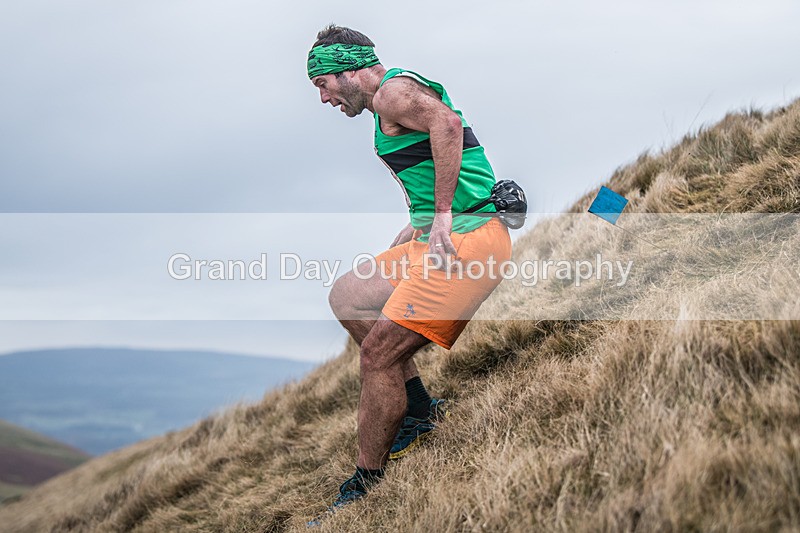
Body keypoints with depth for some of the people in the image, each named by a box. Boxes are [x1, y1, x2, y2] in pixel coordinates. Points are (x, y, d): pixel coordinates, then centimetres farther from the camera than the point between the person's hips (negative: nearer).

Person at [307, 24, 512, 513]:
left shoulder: (393, 91, -8)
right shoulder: (401, 95, 23)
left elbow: (447, 123, -27)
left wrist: (441, 217, -25)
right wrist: (419, 228, 19)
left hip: (468, 238, -11)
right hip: (444, 237, 11)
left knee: (379, 350, -14)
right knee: (346, 297, 16)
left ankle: (365, 488, -5)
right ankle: (419, 408, 14)